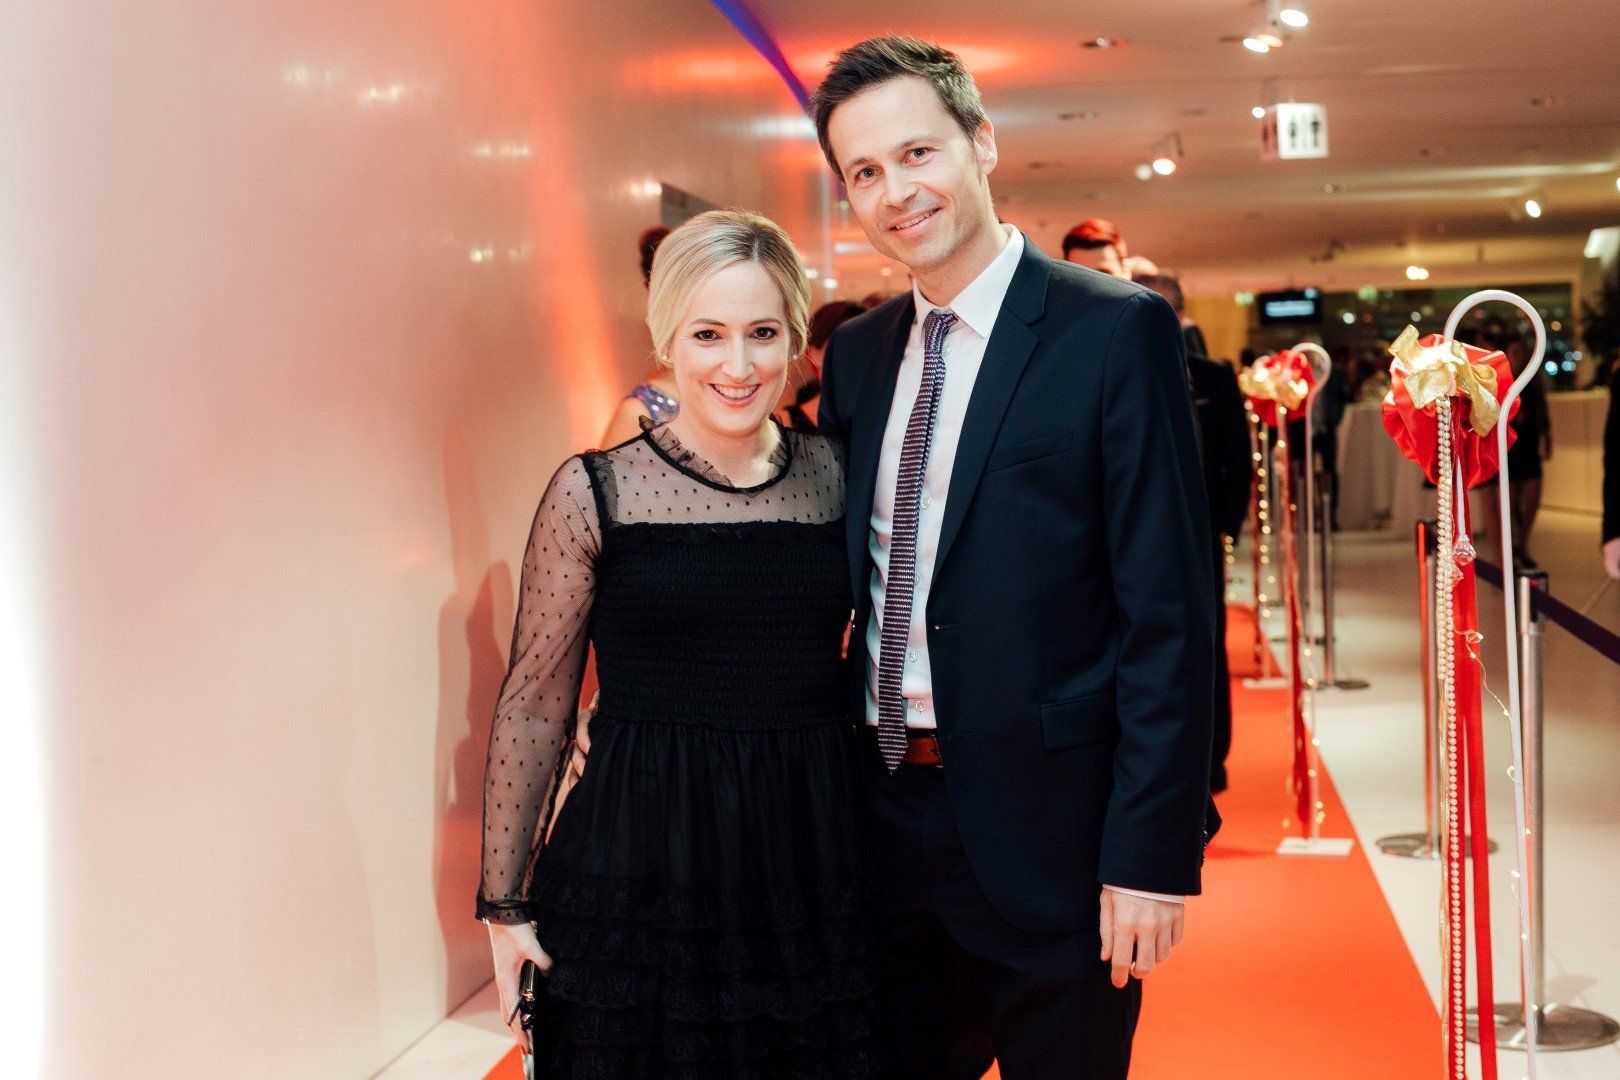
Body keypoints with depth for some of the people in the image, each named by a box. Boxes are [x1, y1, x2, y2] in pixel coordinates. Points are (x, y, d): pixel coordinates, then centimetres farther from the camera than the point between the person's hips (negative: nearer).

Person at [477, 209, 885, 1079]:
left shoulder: (834, 475, 4)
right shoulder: (594, 493, -5)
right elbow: (533, 706, -1)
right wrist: (504, 901, -1)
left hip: (814, 862, 3)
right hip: (644, 868, -3)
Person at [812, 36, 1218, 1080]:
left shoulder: (1117, 330, -9)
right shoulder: (857, 353, 9)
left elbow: (1169, 614, -13)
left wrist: (1152, 853, -17)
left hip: (1043, 825, -5)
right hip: (883, 813, 6)